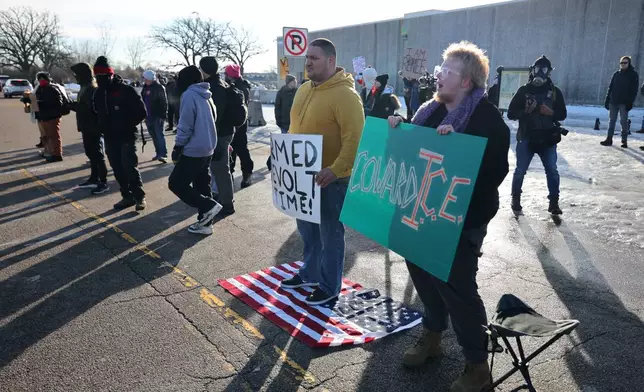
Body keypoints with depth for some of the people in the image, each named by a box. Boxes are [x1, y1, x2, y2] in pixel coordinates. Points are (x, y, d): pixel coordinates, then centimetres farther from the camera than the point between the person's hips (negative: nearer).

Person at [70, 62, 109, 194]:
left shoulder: (92, 89, -17)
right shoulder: (85, 88, 15)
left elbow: (89, 108, -25)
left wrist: (72, 105, -18)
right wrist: (72, 105, 4)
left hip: (94, 128, -10)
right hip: (88, 127, 10)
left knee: (98, 155, -5)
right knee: (91, 154, 16)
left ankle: (103, 183, 0)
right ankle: (94, 179, 27)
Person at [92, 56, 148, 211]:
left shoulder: (126, 90, -11)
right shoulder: (98, 93, 8)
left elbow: (141, 111, -12)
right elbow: (96, 113, 21)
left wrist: (128, 125, -12)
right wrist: (102, 128, 8)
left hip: (126, 136, -6)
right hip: (110, 138, 6)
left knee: (129, 167, -10)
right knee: (118, 169, 9)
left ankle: (139, 196, 4)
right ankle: (127, 196, 19)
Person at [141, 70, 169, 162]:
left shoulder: (159, 88, -9)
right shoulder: (145, 87, 12)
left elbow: (164, 103, -13)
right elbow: (143, 101, 20)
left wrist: (162, 116, -18)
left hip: (157, 116, -7)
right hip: (148, 116, 7)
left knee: (159, 135, -10)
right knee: (154, 136, 11)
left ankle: (163, 154, -12)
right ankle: (158, 153, 18)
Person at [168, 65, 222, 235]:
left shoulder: (189, 95, -14)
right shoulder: (206, 95, 11)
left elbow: (185, 126, -18)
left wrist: (177, 148, -9)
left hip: (193, 150, -9)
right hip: (207, 148, 9)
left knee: (176, 183, 0)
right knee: (202, 185, 13)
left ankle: (208, 206, -6)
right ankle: (205, 222, 16)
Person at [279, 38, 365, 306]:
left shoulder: (345, 94, -17)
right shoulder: (304, 90, 11)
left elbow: (354, 138, -23)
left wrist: (336, 169, -31)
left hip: (330, 178, -8)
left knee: (330, 233, 5)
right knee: (307, 229, 21)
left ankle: (329, 287, 20)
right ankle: (309, 273, 39)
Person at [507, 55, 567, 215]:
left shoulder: (555, 91, 4)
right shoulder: (524, 90, -1)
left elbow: (562, 114, 8)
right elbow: (511, 113, -2)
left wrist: (551, 112, -12)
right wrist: (525, 111, -19)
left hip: (548, 139, 2)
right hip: (526, 138, -1)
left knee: (552, 171, 0)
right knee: (520, 171, 4)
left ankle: (553, 202, 11)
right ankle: (516, 199, 24)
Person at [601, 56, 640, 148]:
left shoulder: (633, 75, 0)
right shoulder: (616, 74, 12)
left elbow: (634, 90, -5)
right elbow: (610, 88, 12)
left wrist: (630, 102, -14)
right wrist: (607, 100, 4)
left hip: (624, 103, -4)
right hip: (613, 102, 4)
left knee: (624, 121, -2)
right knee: (611, 121, 5)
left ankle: (624, 141, 3)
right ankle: (609, 139, 10)